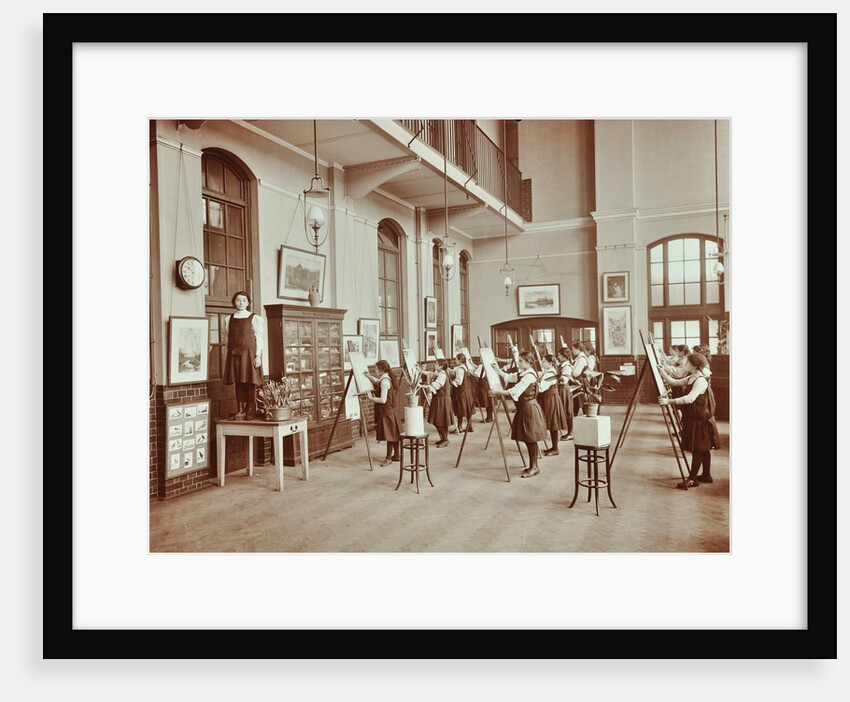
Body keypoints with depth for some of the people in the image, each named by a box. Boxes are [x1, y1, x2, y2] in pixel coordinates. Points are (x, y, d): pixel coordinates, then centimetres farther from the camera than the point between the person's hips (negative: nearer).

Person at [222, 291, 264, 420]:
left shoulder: (254, 318, 1)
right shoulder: (228, 319, 12)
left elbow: (259, 338, -3)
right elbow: (227, 338, 13)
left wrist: (258, 355, -10)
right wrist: (228, 355, 7)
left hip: (249, 353, -4)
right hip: (234, 354, 4)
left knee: (250, 382, -3)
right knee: (238, 382, 4)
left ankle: (250, 410, 4)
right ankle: (241, 410, 9)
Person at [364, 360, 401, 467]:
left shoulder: (384, 381, -21)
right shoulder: (387, 378, 9)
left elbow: (383, 400, -24)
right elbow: (376, 381, 30)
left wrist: (372, 398, -13)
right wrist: (368, 375, 21)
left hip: (386, 412, -10)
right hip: (389, 411, 10)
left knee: (389, 435, -2)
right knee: (393, 433, 16)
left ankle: (388, 458, 6)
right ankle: (396, 455, 25)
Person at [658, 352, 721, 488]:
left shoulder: (701, 380, -21)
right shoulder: (690, 378, 9)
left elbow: (690, 398, -33)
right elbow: (673, 382, 14)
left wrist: (669, 401, -38)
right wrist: (662, 371, 6)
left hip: (701, 421, -10)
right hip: (693, 419, 10)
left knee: (698, 449, -4)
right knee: (703, 449, 17)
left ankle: (693, 479, 0)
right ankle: (706, 475, 26)